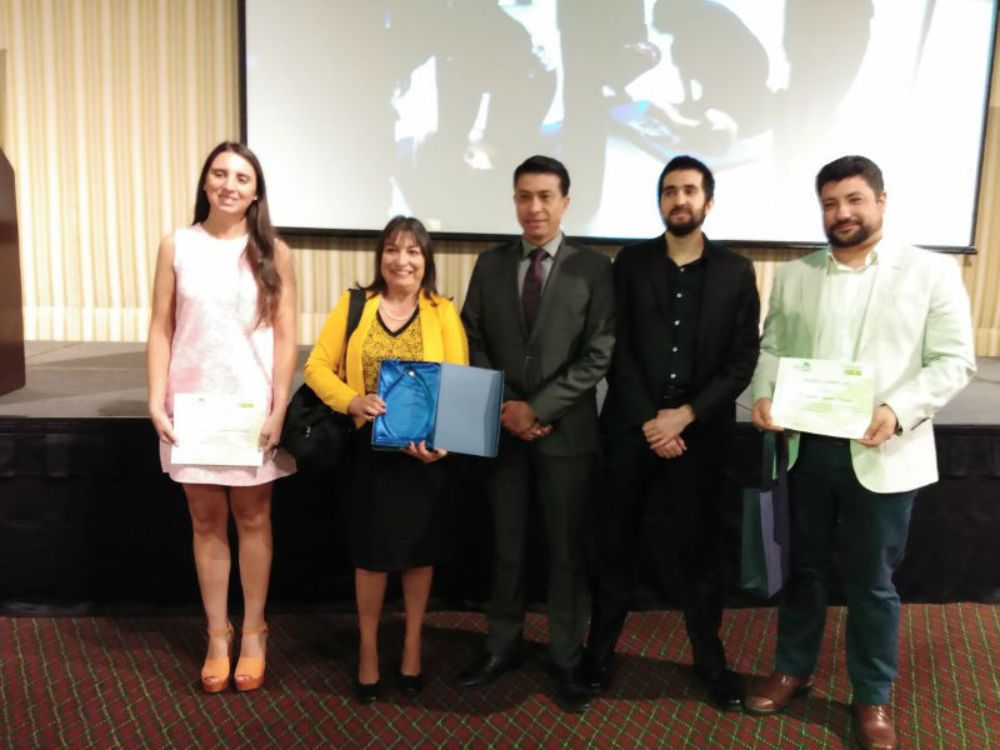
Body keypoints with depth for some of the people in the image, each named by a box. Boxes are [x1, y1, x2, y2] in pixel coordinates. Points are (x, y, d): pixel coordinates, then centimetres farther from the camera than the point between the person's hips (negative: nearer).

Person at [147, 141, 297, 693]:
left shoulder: (273, 252, 0)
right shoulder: (177, 246, 2)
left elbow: (285, 335, -1)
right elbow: (161, 329, 2)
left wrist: (279, 407, -8)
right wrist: (156, 402, -6)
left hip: (252, 404, -1)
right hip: (194, 404, 1)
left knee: (252, 519, 9)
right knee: (206, 521, 9)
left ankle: (253, 631, 25)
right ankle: (217, 634, 24)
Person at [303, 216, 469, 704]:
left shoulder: (444, 312, -2)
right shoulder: (353, 305, 1)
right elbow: (317, 366, -1)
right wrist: (352, 402, -20)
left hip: (424, 452, 0)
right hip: (369, 449, 0)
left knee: (420, 549, 13)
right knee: (372, 550, 9)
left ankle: (412, 644, 35)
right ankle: (368, 648, 31)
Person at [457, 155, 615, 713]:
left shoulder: (594, 268, -2)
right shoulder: (490, 265, 7)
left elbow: (598, 355, -8)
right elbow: (474, 345, 6)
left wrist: (538, 408, -14)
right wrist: (503, 407, -7)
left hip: (566, 431, -2)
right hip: (503, 429, 3)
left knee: (567, 549, 8)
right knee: (506, 545, 13)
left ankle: (567, 658, 24)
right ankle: (503, 645, 30)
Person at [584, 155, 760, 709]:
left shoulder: (736, 271, 4)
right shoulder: (630, 263, 3)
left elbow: (743, 361, -1)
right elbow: (617, 351, -2)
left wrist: (686, 415, -12)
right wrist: (649, 421, -10)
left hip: (702, 431, 0)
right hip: (632, 428, 0)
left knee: (699, 546, 11)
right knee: (616, 543, 10)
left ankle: (710, 657, 29)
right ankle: (600, 648, 26)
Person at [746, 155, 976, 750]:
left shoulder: (932, 272, -3)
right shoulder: (793, 275, 8)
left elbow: (954, 361, -7)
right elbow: (772, 346, 8)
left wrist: (898, 410, -22)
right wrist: (763, 394, -11)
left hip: (881, 454, -3)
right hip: (806, 447, 3)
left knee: (872, 581, 10)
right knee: (804, 567, 17)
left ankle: (874, 698, 30)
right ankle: (793, 669, 37)